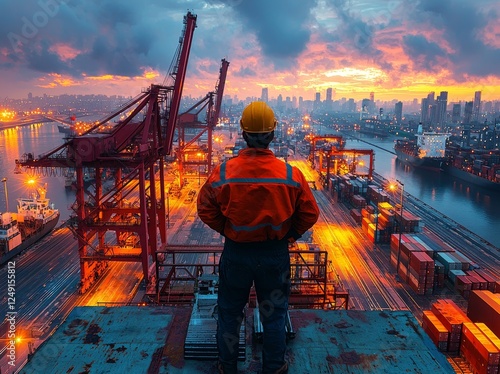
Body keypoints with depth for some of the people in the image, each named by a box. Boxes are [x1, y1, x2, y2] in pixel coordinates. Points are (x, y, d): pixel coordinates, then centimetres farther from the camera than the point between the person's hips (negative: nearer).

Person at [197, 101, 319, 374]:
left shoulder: (223, 172, -18)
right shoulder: (291, 175, -17)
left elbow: (206, 209, -6)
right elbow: (310, 214, -7)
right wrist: (290, 235, 8)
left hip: (236, 252, 0)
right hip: (275, 253, 0)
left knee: (229, 313, 22)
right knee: (273, 315, 21)